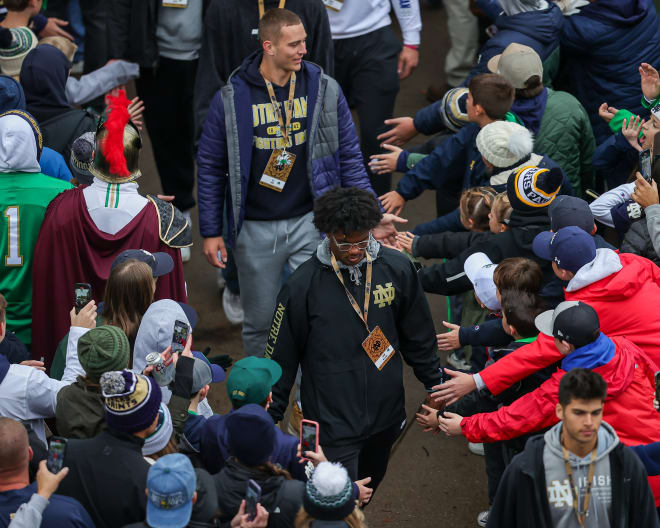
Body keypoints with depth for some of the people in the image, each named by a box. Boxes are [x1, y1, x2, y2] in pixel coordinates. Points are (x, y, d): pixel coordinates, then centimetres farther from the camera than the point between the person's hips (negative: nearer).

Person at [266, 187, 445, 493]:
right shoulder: (302, 286, -14)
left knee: (369, 489, 20)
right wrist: (270, 418, 1)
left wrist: (435, 386, 16)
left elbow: (419, 336, 10)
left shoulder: (397, 269, -5)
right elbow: (280, 358, -4)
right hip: (332, 420, -4)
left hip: (386, 413, 4)